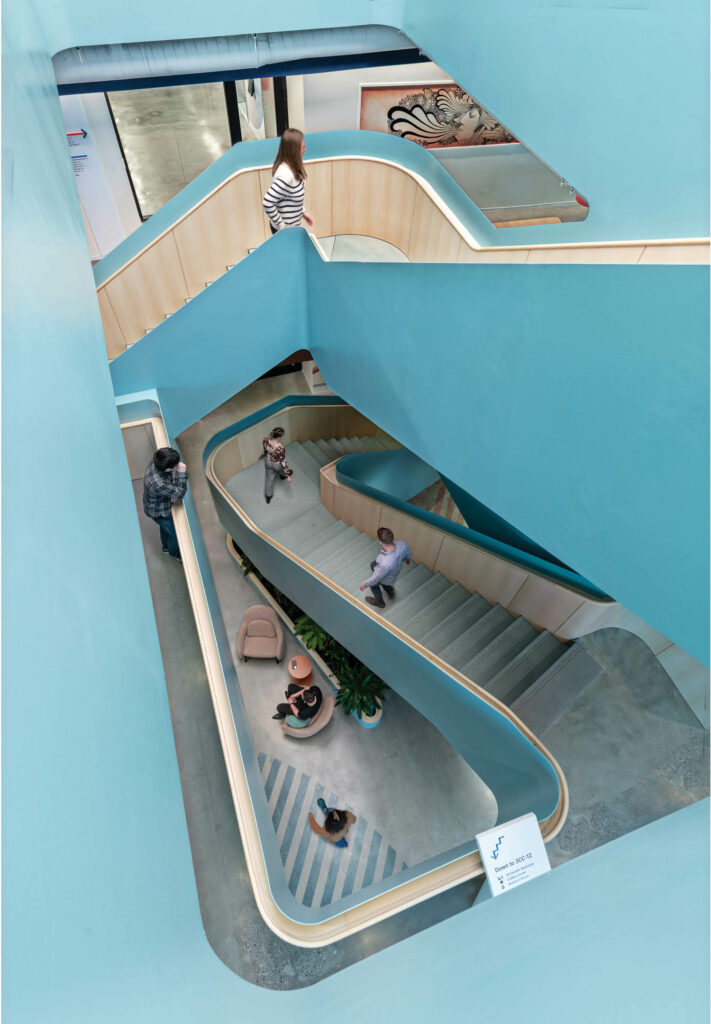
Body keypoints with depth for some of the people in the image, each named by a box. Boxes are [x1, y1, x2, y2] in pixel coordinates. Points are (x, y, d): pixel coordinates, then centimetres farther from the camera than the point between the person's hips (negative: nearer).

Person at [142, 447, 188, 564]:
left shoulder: (156, 461, -25)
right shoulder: (158, 484, -47)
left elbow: (171, 474, -6)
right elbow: (180, 493, -33)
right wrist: (182, 473, -38)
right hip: (159, 512, -7)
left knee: (165, 527, 34)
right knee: (174, 533, 20)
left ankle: (166, 547, 63)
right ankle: (175, 553, 51)